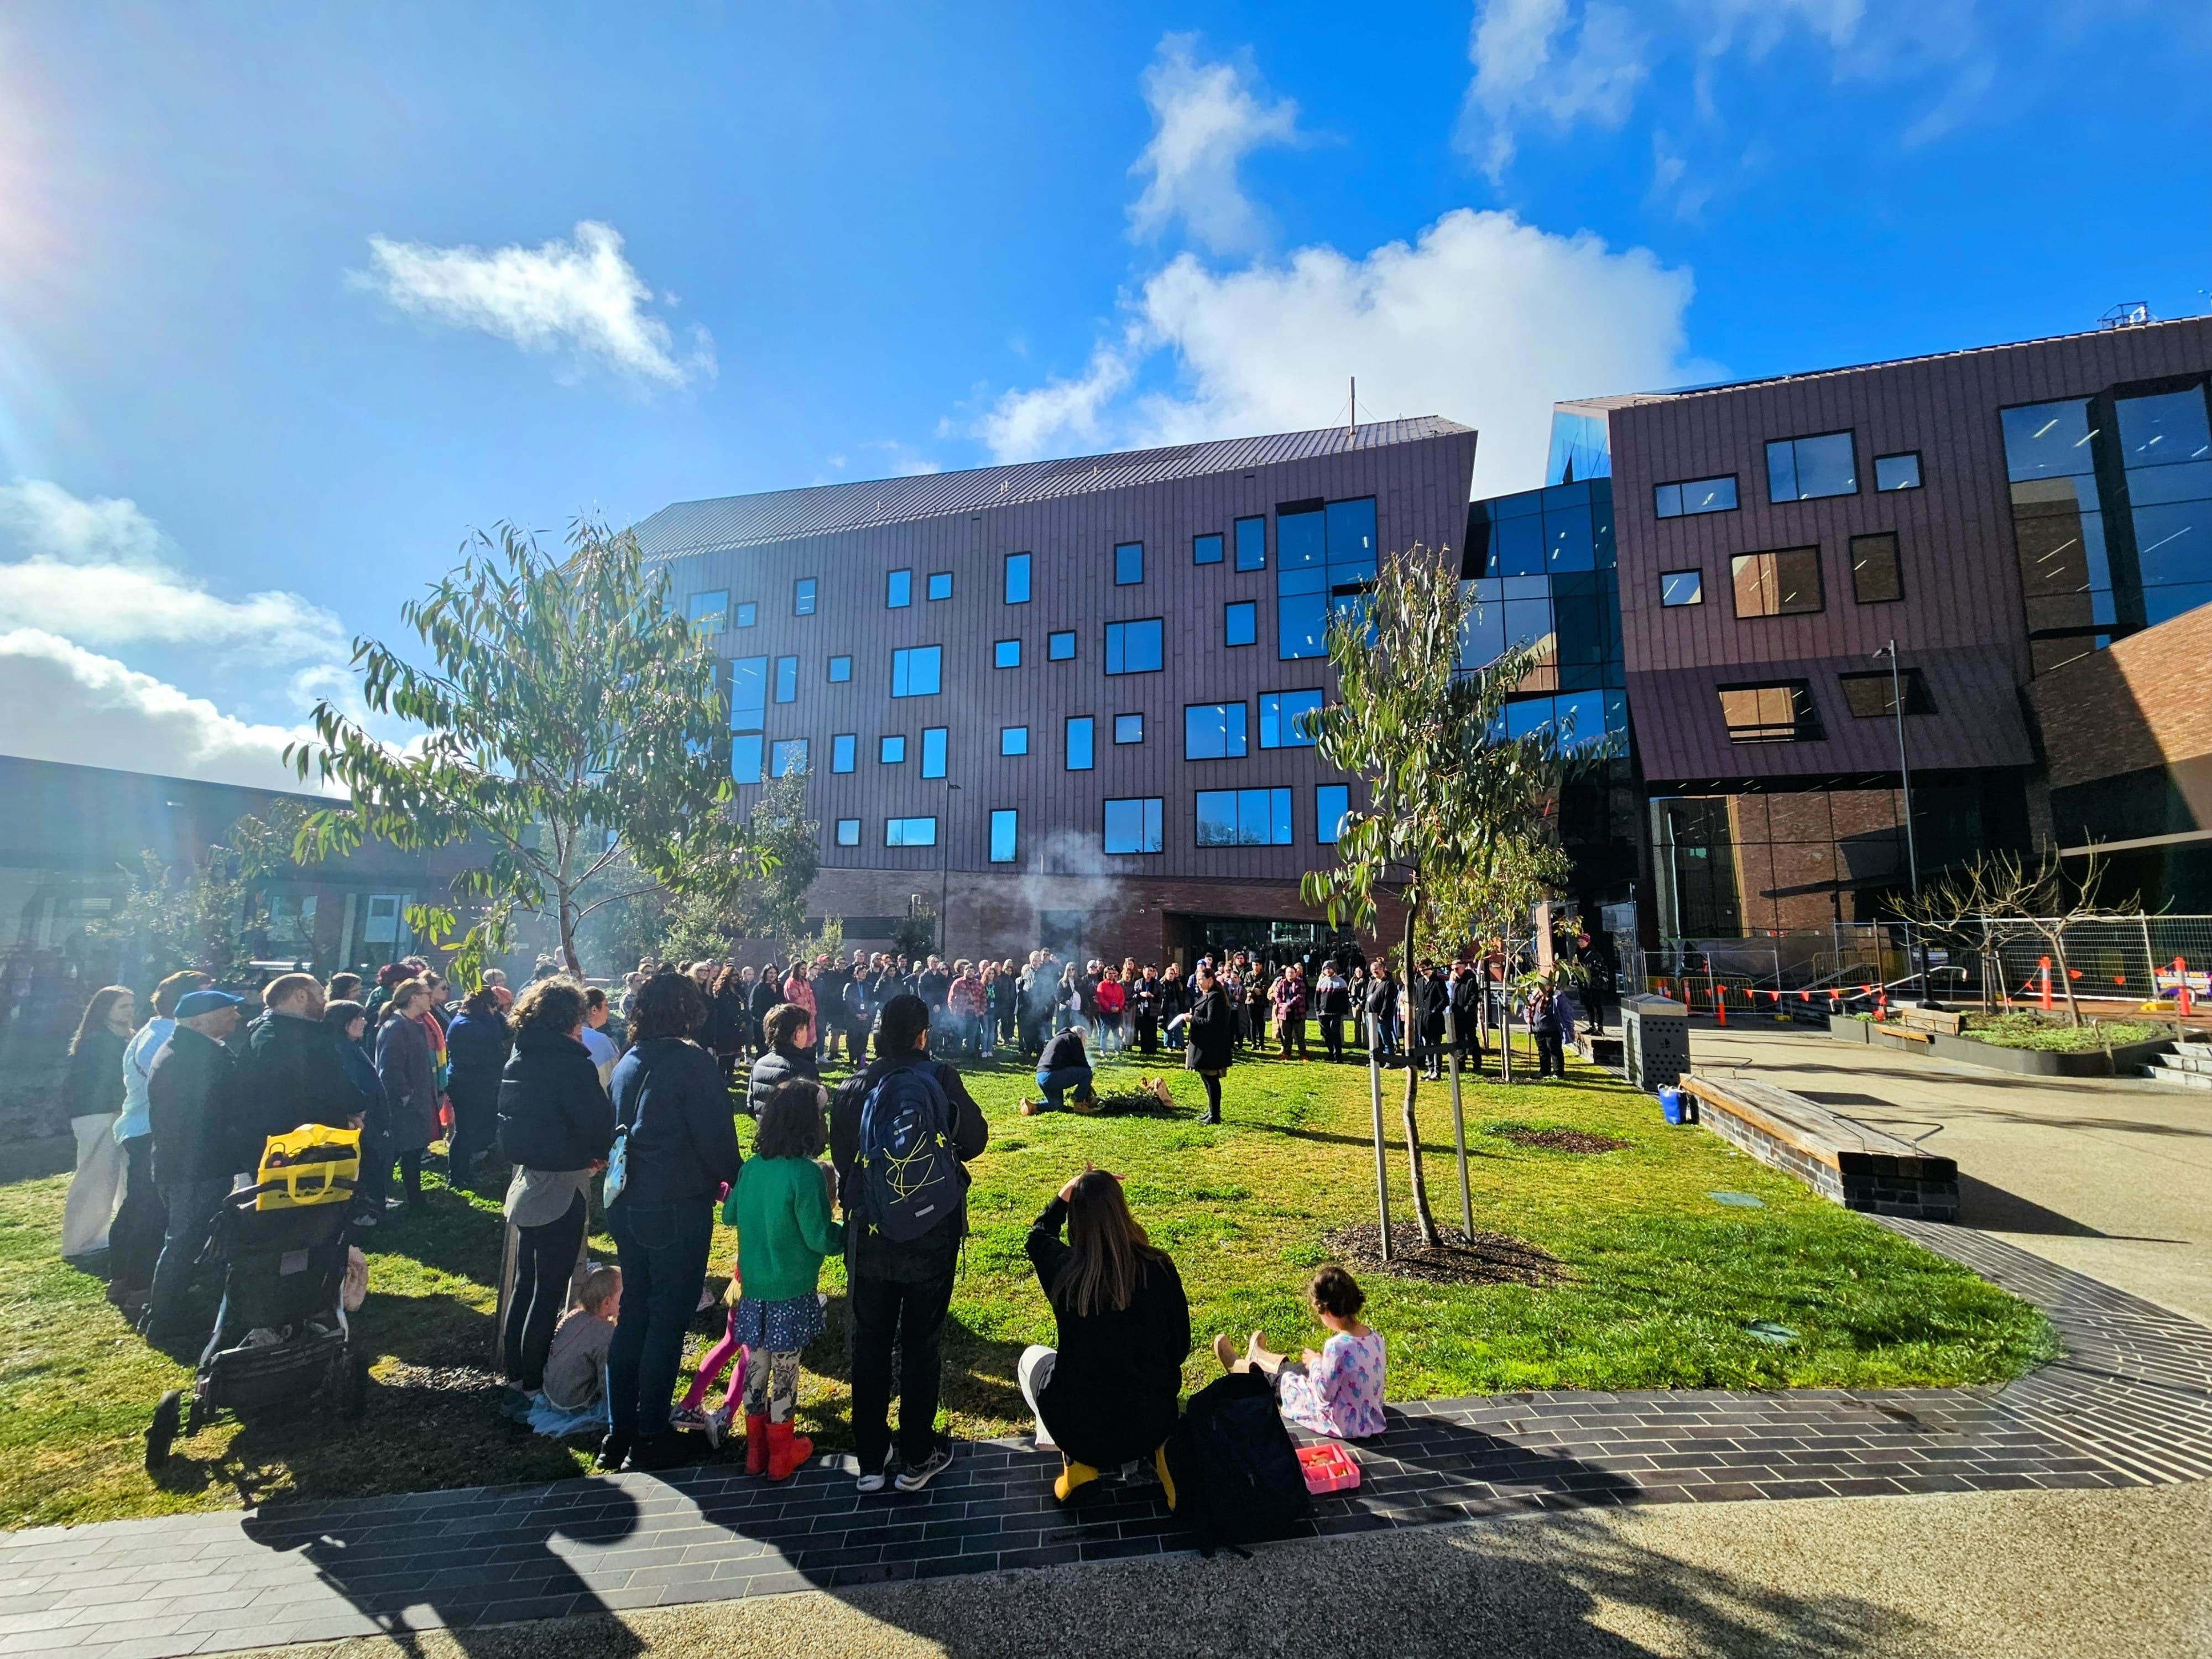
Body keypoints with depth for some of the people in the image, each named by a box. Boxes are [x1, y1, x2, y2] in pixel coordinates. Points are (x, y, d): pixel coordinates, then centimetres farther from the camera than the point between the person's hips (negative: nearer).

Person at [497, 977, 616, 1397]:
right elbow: (597, 1121, -24)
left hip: (526, 1179, 8)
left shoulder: (517, 1059, 5)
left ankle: (515, 1369, 33)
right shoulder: (570, 1062, -21)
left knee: (526, 1282, 21)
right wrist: (599, 1153, -1)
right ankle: (534, 1380, 15)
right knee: (550, 1290, 5)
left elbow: (505, 1112, 14)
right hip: (561, 1188, -8)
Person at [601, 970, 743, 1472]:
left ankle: (618, 1432, 29)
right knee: (667, 1322, 7)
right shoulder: (691, 1062, -18)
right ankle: (650, 1438, 19)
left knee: (632, 1316, 19)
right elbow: (716, 1138, -19)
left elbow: (619, 1132, 14)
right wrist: (736, 1179, 1)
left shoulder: (628, 1063, 5)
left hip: (629, 1207, 7)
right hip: (678, 1211, -7)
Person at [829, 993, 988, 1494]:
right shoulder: (939, 1078, -14)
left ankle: (870, 1461, 29)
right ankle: (917, 1459, 26)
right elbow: (975, 1138, -5)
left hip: (869, 1236, 2)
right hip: (931, 1235, -2)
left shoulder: (851, 1089, -7)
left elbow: (842, 1158, 0)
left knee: (869, 1345, 18)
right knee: (921, 1345, 14)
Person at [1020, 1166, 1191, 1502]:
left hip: (1078, 1430, -1)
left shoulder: (1063, 1270, -19)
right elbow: (1181, 1346, -1)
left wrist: (1068, 1192, 10)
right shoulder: (1160, 1269, -18)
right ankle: (1154, 1450, 11)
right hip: (1153, 1424, 2)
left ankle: (1078, 1459, 12)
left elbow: (1039, 1235, 7)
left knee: (1032, 1357, 28)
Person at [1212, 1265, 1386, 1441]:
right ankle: (1259, 1361, 56)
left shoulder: (1337, 1346, -32)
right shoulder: (1375, 1338, -9)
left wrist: (1315, 1363, -7)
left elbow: (1325, 1392, -23)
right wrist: (1323, 1362, 8)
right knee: (1300, 1369, 26)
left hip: (1343, 1425, -7)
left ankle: (1240, 1368, 45)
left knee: (1283, 1380, 16)